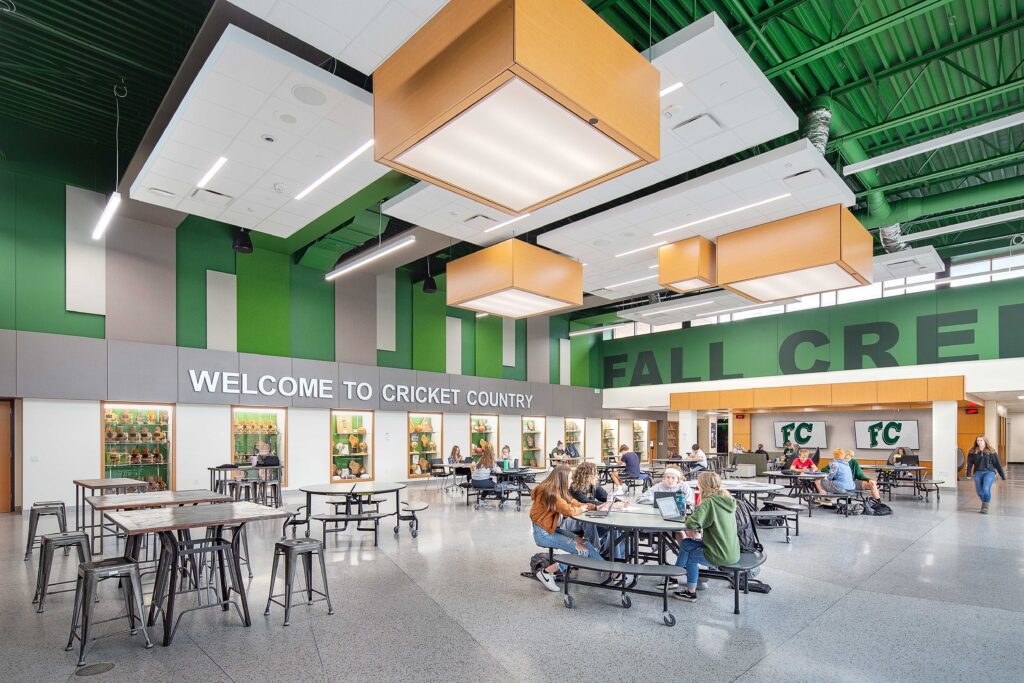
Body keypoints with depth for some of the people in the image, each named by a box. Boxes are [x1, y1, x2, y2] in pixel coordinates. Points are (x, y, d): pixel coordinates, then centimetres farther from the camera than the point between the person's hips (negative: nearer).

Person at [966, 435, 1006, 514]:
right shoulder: (972, 452, 3)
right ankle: (984, 504, 30)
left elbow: (997, 464, 6)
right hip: (978, 473, 2)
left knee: (986, 489, -20)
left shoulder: (991, 452, 1)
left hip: (989, 472, -2)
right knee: (980, 492, 3)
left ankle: (985, 507, -11)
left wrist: (1003, 476, 8)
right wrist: (968, 474, -11)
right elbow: (969, 463, -1)